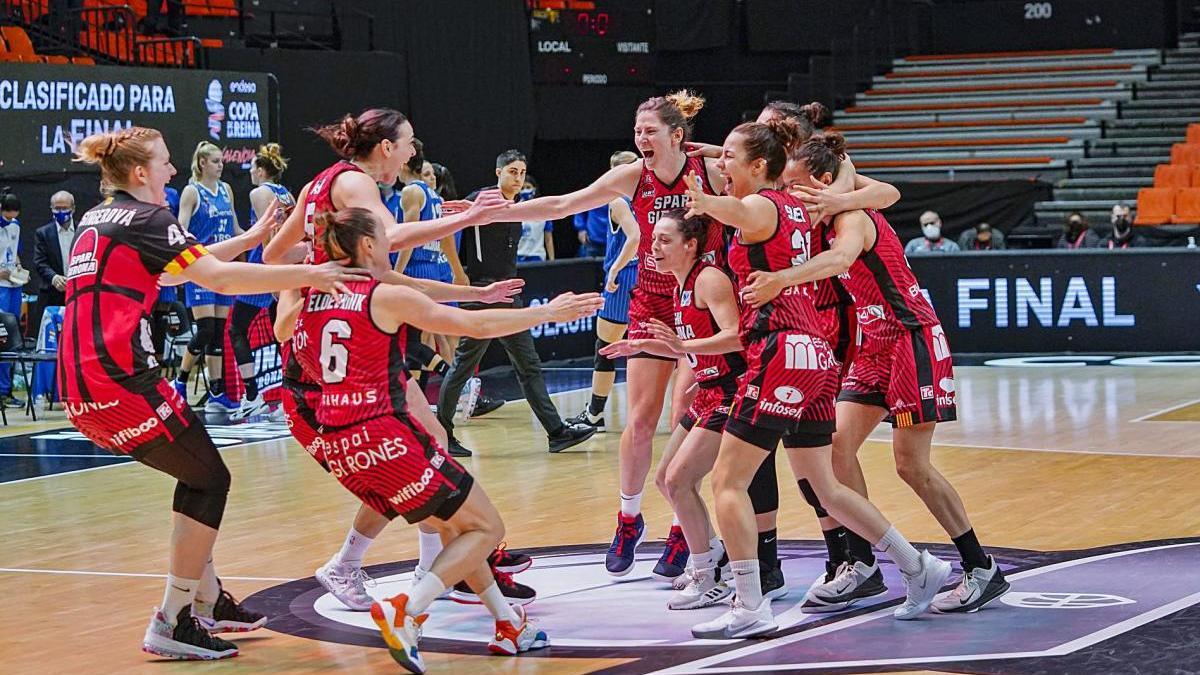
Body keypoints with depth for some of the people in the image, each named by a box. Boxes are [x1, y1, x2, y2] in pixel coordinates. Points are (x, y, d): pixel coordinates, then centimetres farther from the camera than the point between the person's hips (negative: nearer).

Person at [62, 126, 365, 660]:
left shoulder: (95, 220, 20)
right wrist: (306, 276, -13)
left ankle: (208, 602, 27)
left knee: (198, 475, 20)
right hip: (121, 377, -9)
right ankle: (172, 624, -2)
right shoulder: (145, 218, -6)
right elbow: (220, 278, -16)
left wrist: (252, 237, 34)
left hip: (80, 385, 9)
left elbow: (177, 268, 31)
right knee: (210, 480, 2)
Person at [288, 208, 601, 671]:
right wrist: (549, 312, 6)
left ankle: (508, 624, 26)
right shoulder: (387, 297, -7)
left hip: (338, 448, 8)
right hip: (384, 438, -8)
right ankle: (404, 612, -14)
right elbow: (478, 325, -4)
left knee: (450, 525, 24)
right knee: (485, 528, 3)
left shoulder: (312, 298, 7)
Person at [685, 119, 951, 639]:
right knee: (825, 488, 18)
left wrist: (706, 203, -59)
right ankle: (919, 567, 21)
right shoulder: (795, 206, 16)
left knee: (728, 480, -6)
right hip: (816, 355, 9)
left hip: (781, 351, -9)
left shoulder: (762, 205, -8)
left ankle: (750, 610, -9)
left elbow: (742, 212, -35)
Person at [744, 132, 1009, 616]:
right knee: (838, 447, -3)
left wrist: (781, 280, -57)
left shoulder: (853, 218, -19)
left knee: (911, 464, -8)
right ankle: (861, 566, 2)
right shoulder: (824, 224, 8)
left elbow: (840, 258, -40)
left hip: (914, 340, -9)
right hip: (874, 345, 9)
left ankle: (982, 570, 1)